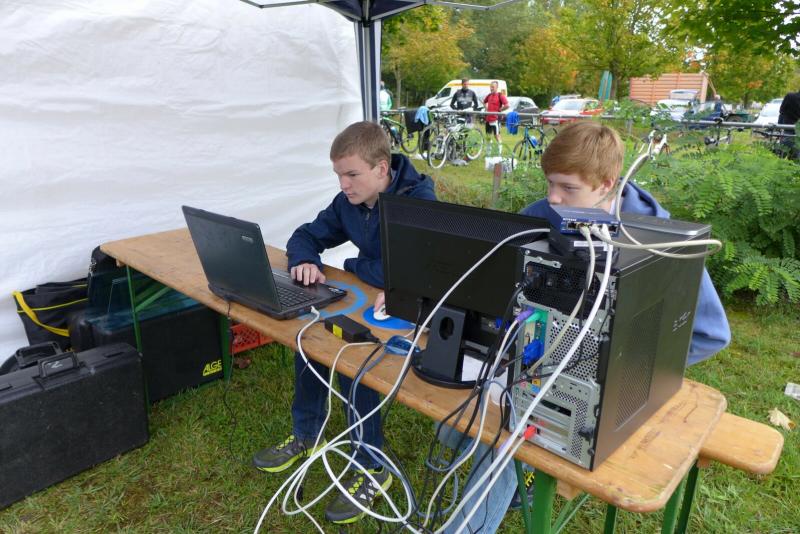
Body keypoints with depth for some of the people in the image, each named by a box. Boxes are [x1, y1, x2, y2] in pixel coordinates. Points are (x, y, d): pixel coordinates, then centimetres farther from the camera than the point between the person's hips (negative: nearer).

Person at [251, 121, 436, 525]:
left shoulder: (418, 202, -24)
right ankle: (306, 435, 16)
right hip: (367, 303, 7)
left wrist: (351, 265, -14)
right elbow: (306, 235, 9)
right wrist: (304, 260, -17)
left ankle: (372, 467, -3)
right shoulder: (349, 202, -1)